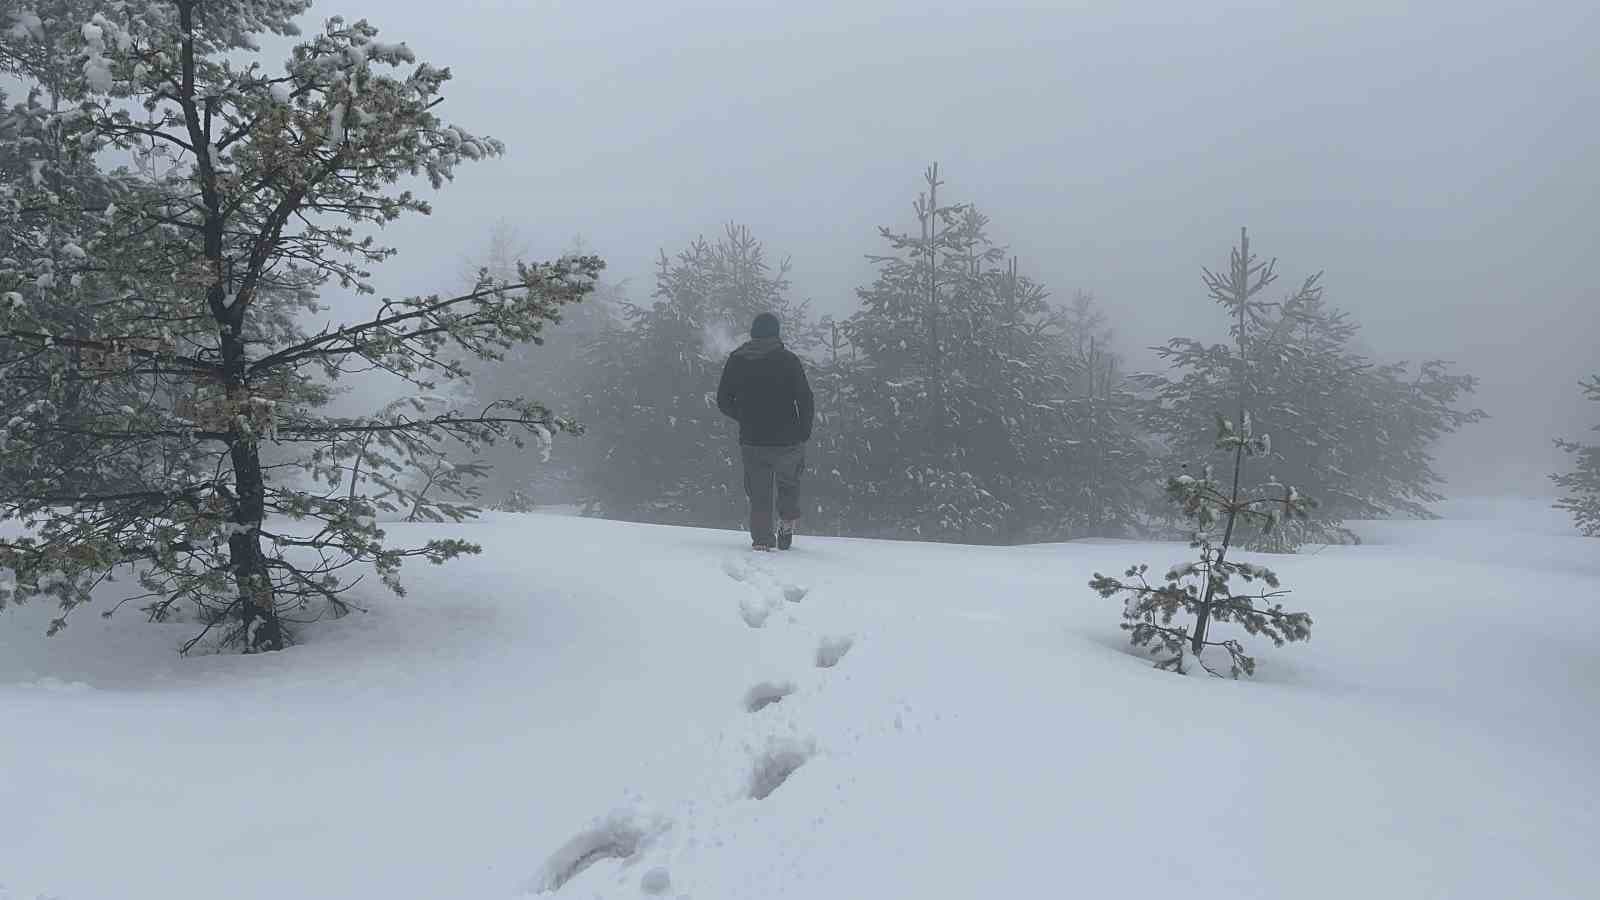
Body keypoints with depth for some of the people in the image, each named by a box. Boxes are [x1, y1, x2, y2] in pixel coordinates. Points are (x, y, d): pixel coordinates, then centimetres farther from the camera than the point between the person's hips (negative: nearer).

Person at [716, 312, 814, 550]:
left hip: (751, 442, 2)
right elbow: (805, 401, -7)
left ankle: (762, 539, 8)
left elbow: (723, 401, 8)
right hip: (787, 441, -2)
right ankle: (787, 520, 6)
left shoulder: (736, 360, 3)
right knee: (789, 483, 23)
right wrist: (804, 434, 4)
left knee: (759, 494, 12)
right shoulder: (788, 360, -6)